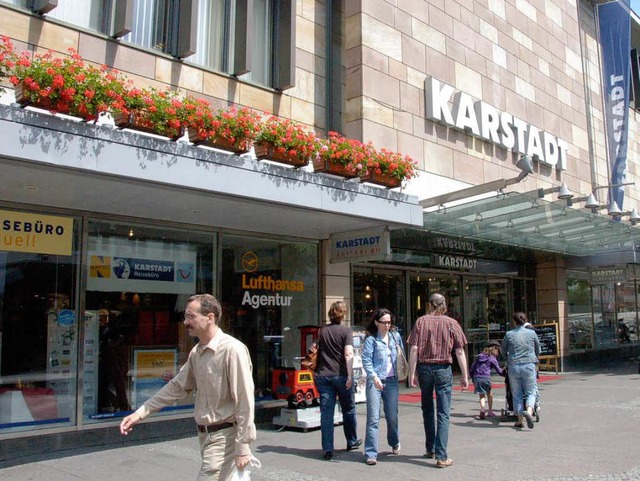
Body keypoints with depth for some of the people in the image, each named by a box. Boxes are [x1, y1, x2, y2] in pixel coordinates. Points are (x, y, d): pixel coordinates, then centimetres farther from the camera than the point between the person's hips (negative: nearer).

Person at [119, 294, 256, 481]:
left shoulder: (232, 349, -19)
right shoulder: (196, 352, 7)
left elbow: (244, 401, -20)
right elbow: (177, 386, 14)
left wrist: (243, 447, -19)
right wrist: (141, 413, 9)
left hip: (223, 436, -8)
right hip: (205, 434, 8)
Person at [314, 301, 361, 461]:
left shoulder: (322, 331, 8)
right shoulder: (346, 330, -6)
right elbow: (348, 354, -15)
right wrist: (350, 376, -17)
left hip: (323, 375, 3)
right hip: (341, 375, -2)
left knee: (326, 413, 2)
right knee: (348, 409, 16)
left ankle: (328, 449, -2)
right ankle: (352, 441, 31)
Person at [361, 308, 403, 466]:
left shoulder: (396, 337, 11)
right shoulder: (371, 339, -3)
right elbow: (366, 361, -11)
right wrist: (374, 376, -24)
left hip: (391, 381, 4)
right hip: (375, 381, -4)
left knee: (392, 416, 12)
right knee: (373, 418, -6)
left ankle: (394, 442, 39)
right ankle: (371, 454, -2)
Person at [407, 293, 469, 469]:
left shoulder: (421, 321, 0)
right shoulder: (452, 323, -1)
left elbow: (414, 349, -6)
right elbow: (460, 351, -2)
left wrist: (412, 373, -2)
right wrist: (465, 376, 4)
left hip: (424, 368, 1)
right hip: (443, 369, -1)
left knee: (427, 411, 18)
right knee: (443, 414, 1)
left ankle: (430, 449, 27)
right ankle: (441, 456, -3)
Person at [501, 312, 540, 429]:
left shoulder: (508, 335, 0)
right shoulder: (532, 333, 2)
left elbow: (503, 352, 12)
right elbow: (538, 351, 15)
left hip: (513, 367, 0)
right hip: (529, 366, 0)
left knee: (517, 394, 10)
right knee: (530, 393, 7)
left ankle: (519, 420, 10)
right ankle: (529, 411, -20)